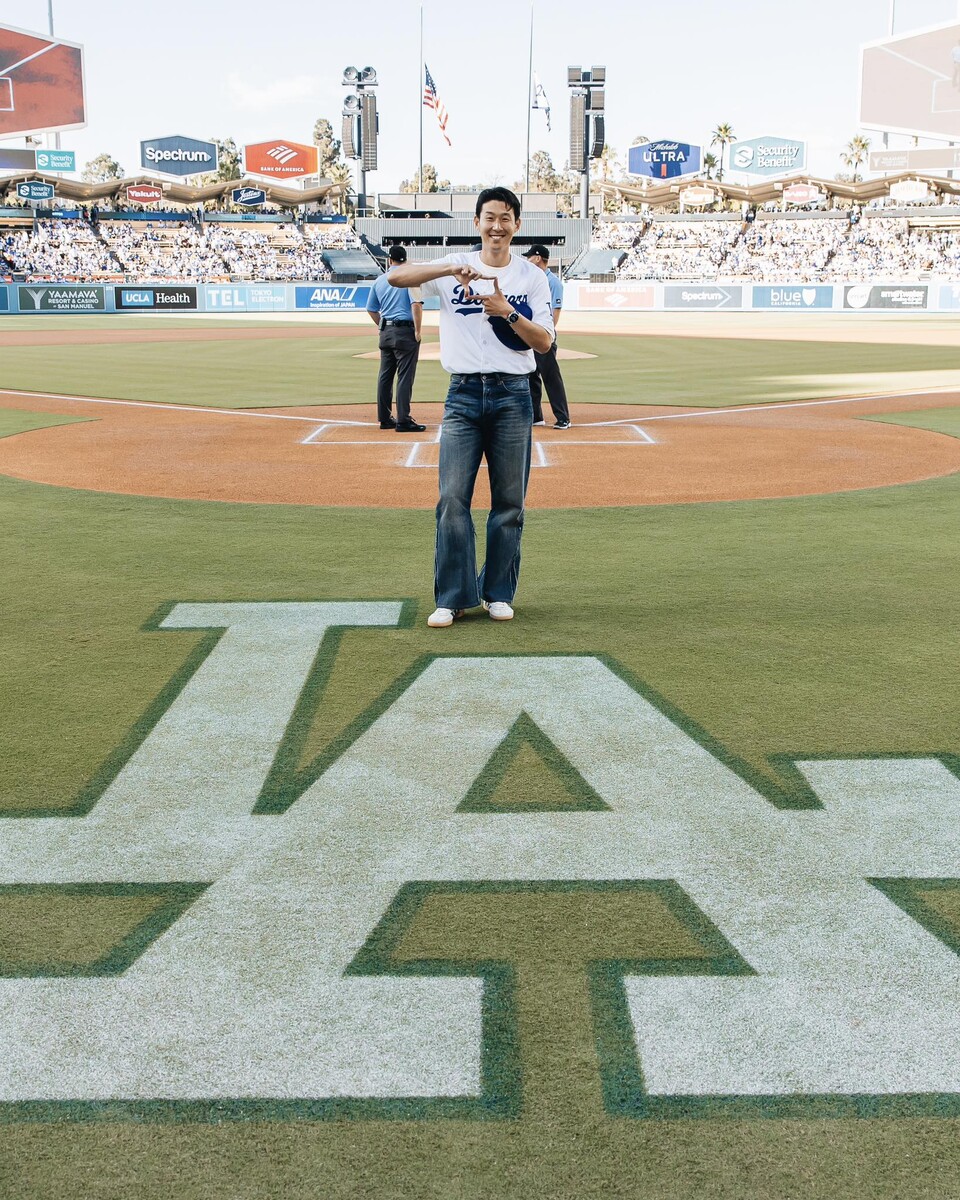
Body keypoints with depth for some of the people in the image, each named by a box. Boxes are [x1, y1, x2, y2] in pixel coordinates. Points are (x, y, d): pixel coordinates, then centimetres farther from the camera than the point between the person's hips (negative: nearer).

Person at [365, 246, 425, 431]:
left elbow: (371, 310, 15)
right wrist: (417, 331, -14)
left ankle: (385, 419, 17)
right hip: (405, 330, -6)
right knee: (405, 376, -5)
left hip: (386, 331, 6)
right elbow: (416, 304, -17)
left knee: (385, 376, 12)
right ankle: (403, 421, -7)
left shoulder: (379, 280, 11)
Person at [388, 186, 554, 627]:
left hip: (512, 396, 1)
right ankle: (453, 596, 4)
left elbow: (544, 342, -1)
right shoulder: (453, 267, 5)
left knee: (509, 501, 5)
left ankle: (498, 592, 17)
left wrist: (507, 312, -16)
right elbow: (396, 277, -11)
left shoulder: (531, 276, 7)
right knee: (452, 499, -4)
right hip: (463, 394, -1)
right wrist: (450, 268, -24)